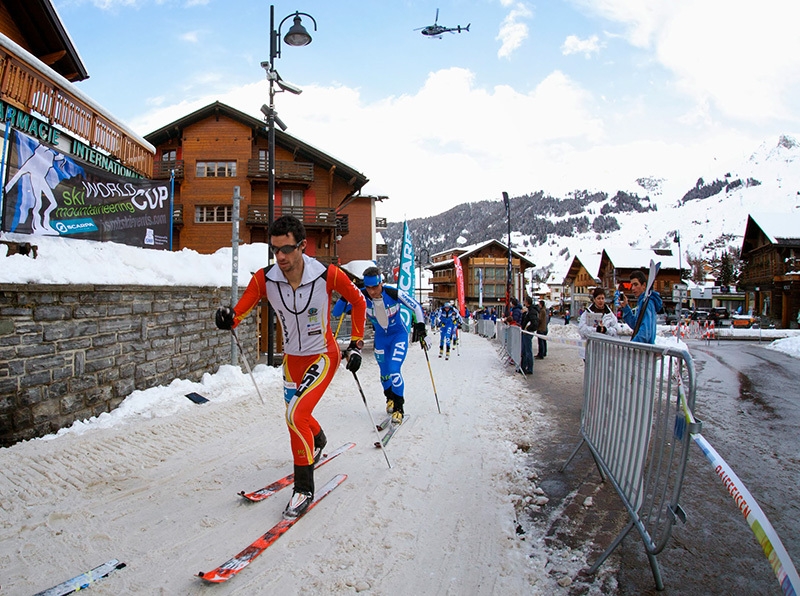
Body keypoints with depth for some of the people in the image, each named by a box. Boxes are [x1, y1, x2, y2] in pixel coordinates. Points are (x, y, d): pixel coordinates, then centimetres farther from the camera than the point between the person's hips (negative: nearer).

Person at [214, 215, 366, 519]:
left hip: (323, 356, -5)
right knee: (296, 417, 21)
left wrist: (356, 344, -5)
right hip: (292, 358, 5)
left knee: (296, 415, -20)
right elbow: (240, 311, -11)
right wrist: (228, 317, -35)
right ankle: (318, 443, 57)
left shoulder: (328, 275, -23)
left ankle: (304, 487, -1)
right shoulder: (264, 279, -16)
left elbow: (358, 302, -6)